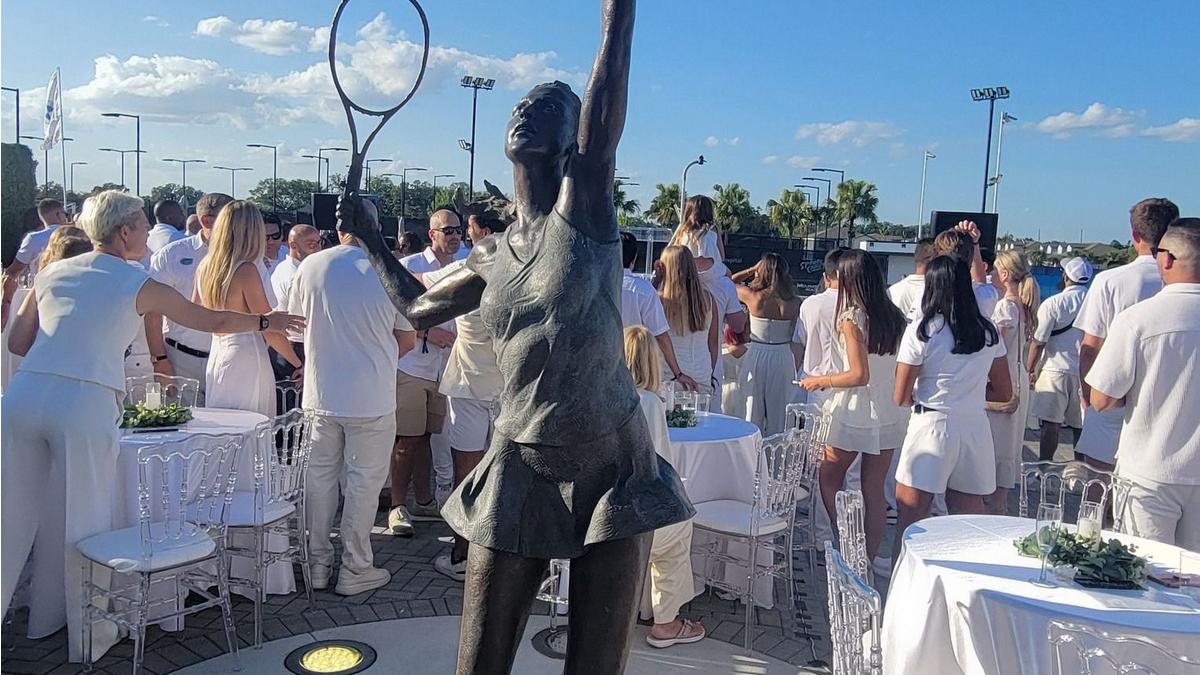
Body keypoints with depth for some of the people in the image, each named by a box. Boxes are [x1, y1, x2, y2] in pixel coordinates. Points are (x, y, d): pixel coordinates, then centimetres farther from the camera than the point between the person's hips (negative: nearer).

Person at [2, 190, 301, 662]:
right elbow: (211, 322, 12)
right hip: (85, 403, -4)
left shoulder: (52, 273, 18)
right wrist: (266, 322, 26)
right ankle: (88, 634, 19)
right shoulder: (137, 284, 5)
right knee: (80, 519, 6)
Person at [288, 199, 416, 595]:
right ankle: (354, 570, 17)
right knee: (364, 482, 9)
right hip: (372, 397, -3)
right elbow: (408, 339, -2)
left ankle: (317, 563, 26)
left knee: (319, 478, 16)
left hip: (320, 394, 3)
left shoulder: (311, 266, -6)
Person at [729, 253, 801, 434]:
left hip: (756, 357, -2)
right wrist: (795, 370, 7)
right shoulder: (794, 303, -8)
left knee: (752, 414, 9)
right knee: (778, 416, 13)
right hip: (783, 358, 2)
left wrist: (752, 269, 5)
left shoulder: (753, 297, -13)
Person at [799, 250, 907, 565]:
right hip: (890, 413, 6)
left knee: (829, 478, 14)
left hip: (857, 412, -6)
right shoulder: (894, 316, 5)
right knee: (874, 490, 11)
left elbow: (860, 375, -19)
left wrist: (822, 381, -7)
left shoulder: (852, 318, -15)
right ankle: (867, 559, 17)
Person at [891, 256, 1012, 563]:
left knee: (909, 520, 3)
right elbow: (1004, 392, 14)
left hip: (931, 426, -5)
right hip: (976, 429, 5)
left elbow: (900, 397, -6)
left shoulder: (920, 332, -8)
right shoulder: (988, 332, 6)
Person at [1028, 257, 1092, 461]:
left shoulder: (1053, 304, -9)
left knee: (1050, 424, -1)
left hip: (1056, 370, -4)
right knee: (1081, 425, 10)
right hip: (1086, 371, 4)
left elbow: (1038, 342, -8)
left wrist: (1029, 370, 3)